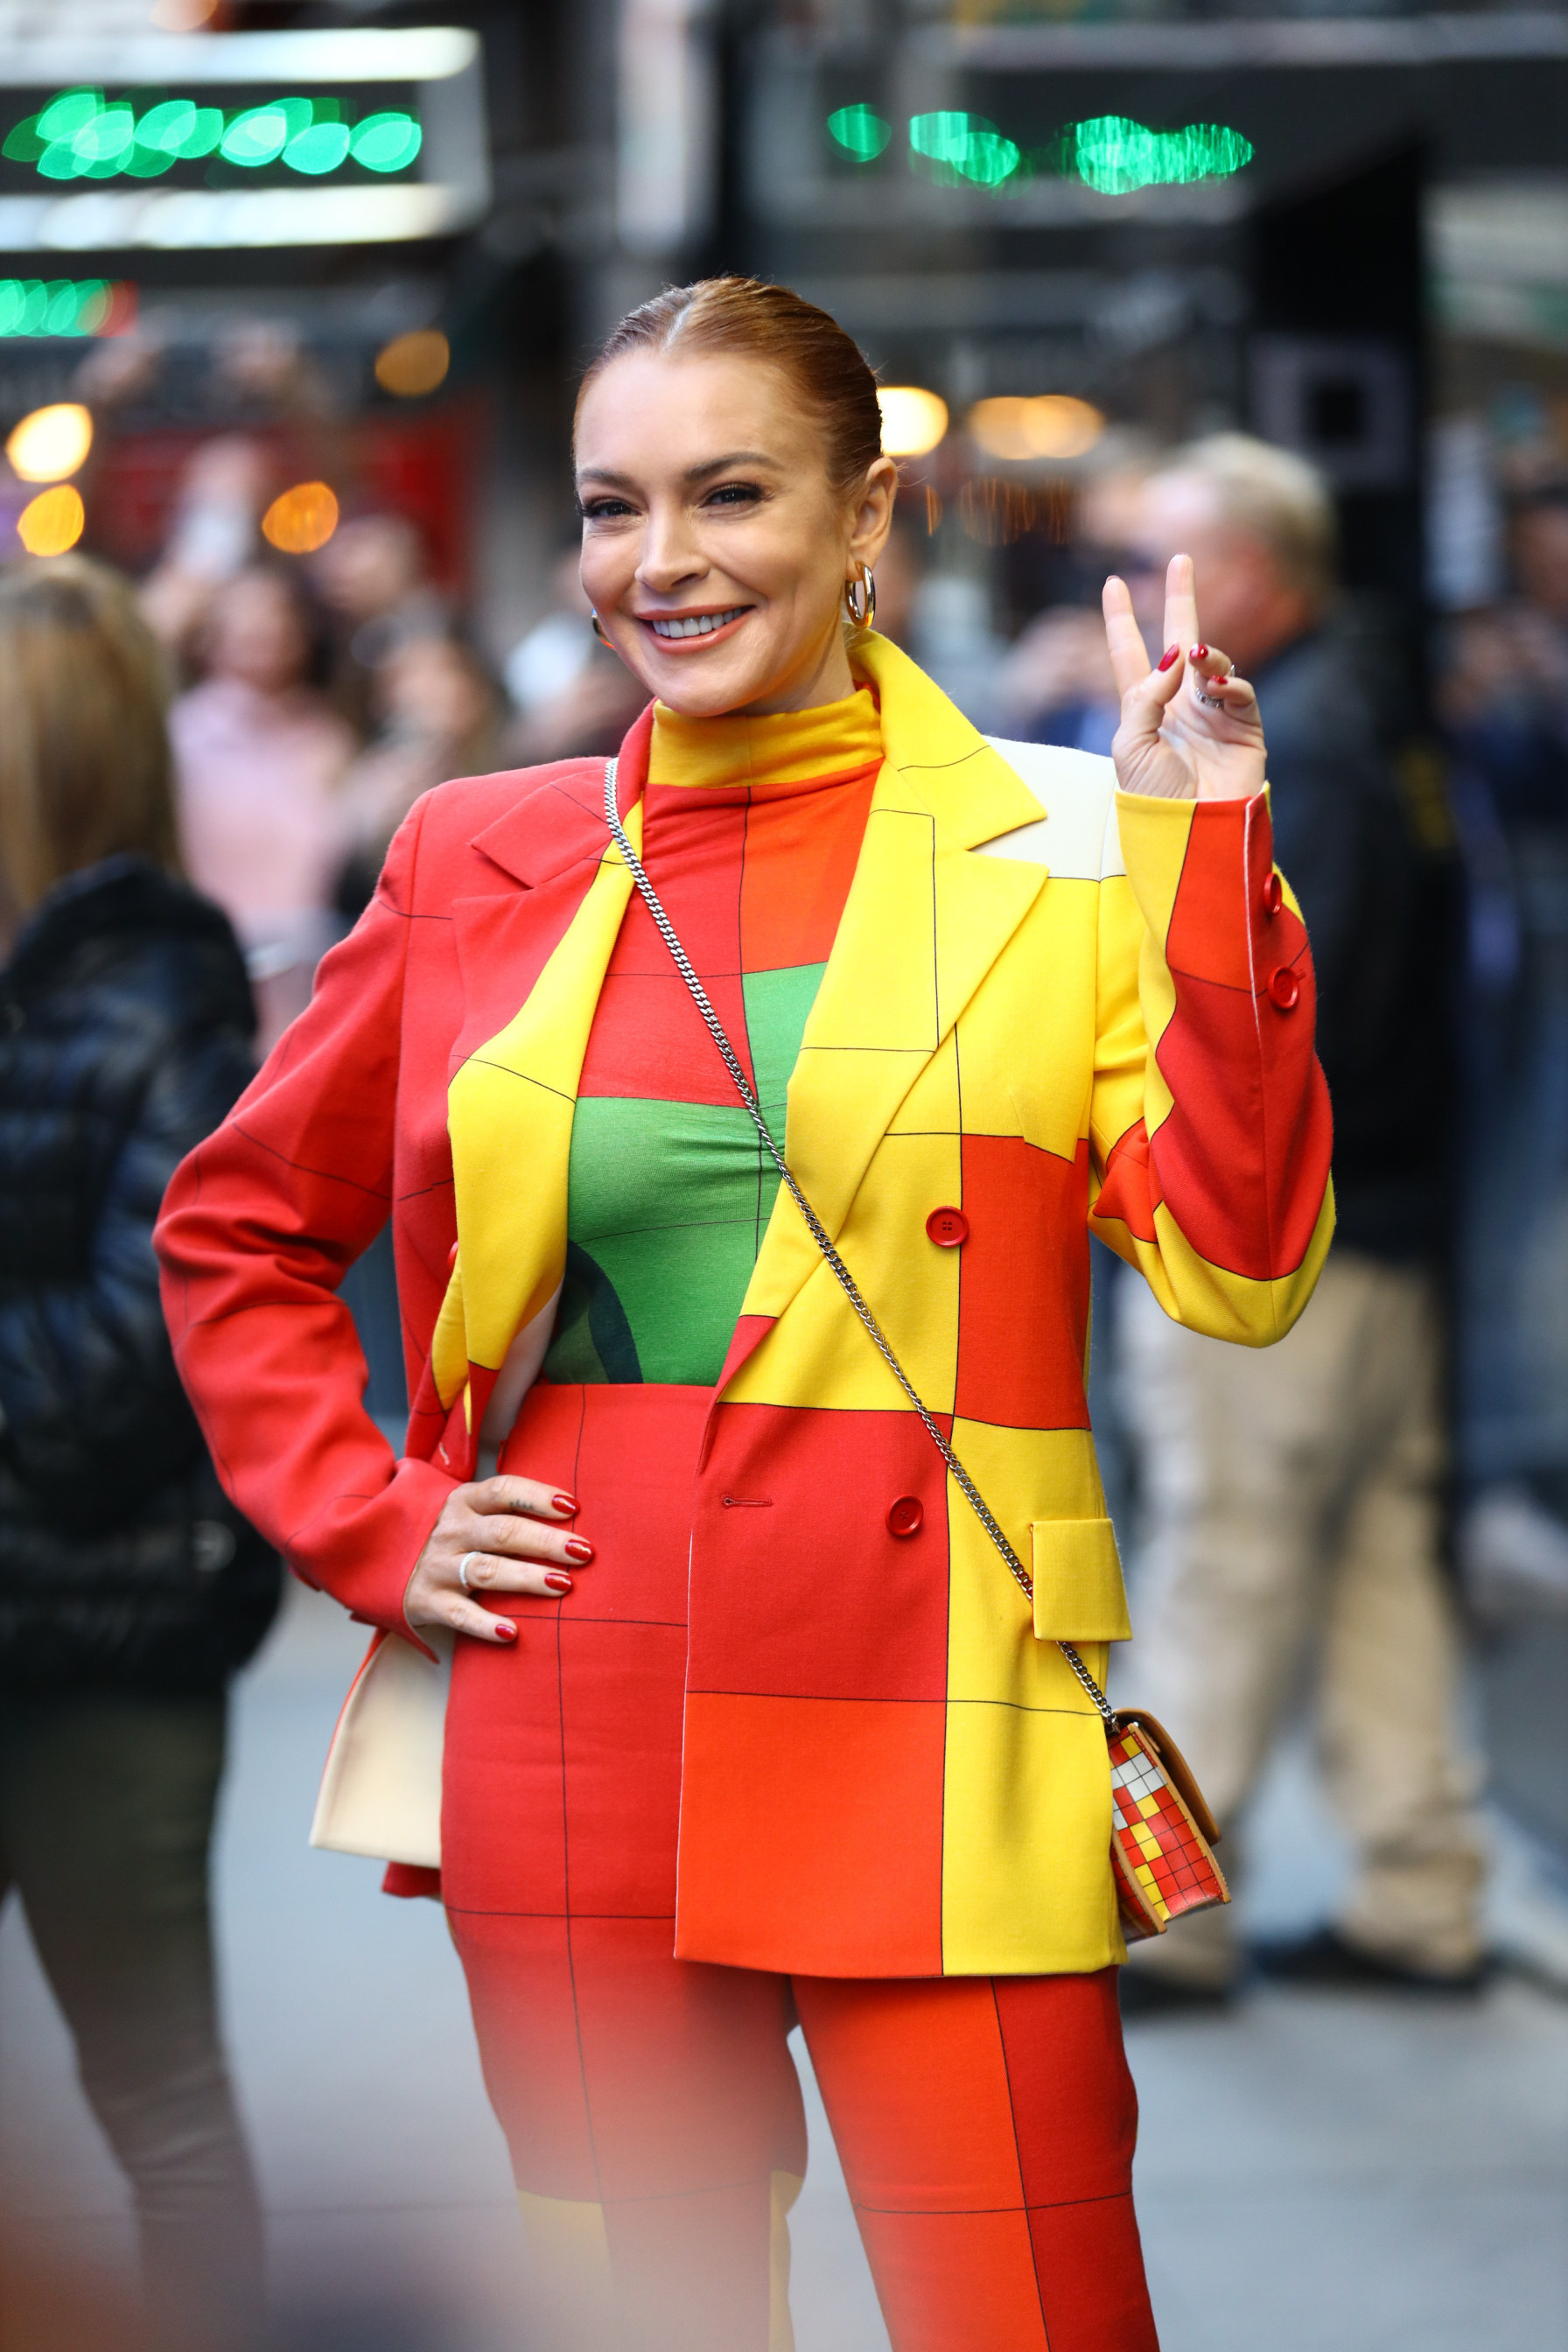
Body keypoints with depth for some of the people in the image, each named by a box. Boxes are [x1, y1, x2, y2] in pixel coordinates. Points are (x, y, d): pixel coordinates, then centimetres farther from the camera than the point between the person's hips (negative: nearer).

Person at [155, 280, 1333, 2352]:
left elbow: (1238, 1270, -7)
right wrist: (370, 1524, 7)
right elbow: (235, 1230, 19)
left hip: (937, 1743, -2)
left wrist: (1213, 862, -12)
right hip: (566, 1753, 3)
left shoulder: (1070, 853, 3)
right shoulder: (480, 861, 9)